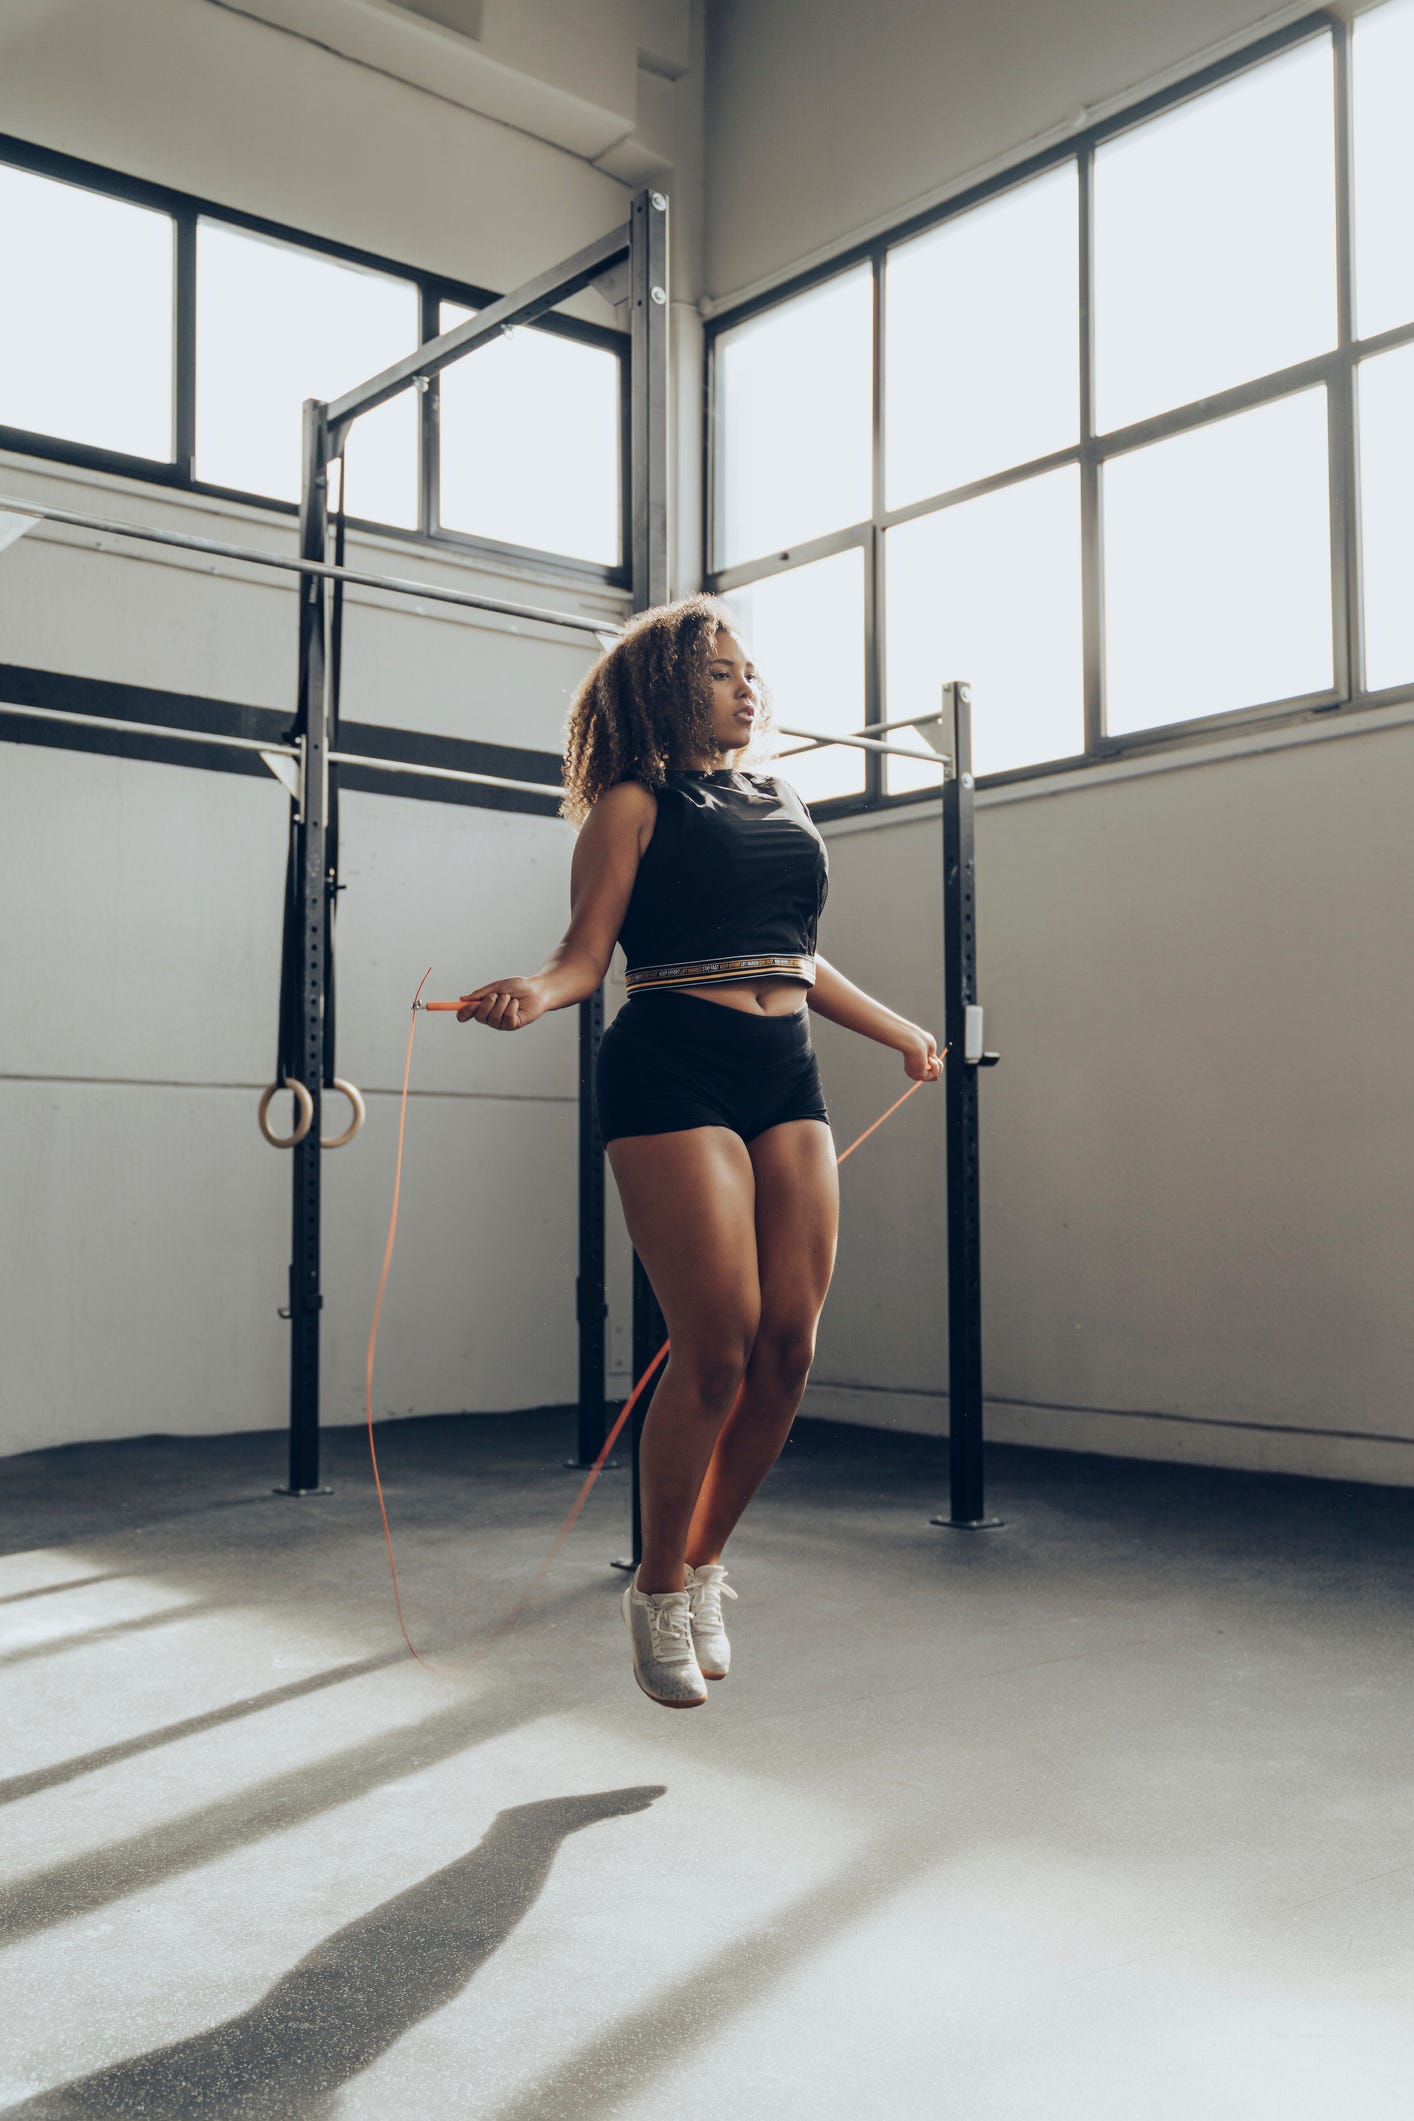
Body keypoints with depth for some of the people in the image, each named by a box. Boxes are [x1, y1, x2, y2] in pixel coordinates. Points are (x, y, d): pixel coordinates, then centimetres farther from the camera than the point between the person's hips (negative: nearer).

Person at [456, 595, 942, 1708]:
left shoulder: (783, 802, 22)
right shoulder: (633, 804, 3)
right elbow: (587, 949, -5)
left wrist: (901, 1031, 40)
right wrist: (532, 992, -27)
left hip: (788, 1080, 7)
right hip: (673, 1074, -6)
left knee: (788, 1348, 0)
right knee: (718, 1349, -9)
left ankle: (705, 1562, 22)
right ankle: (660, 1589, 12)